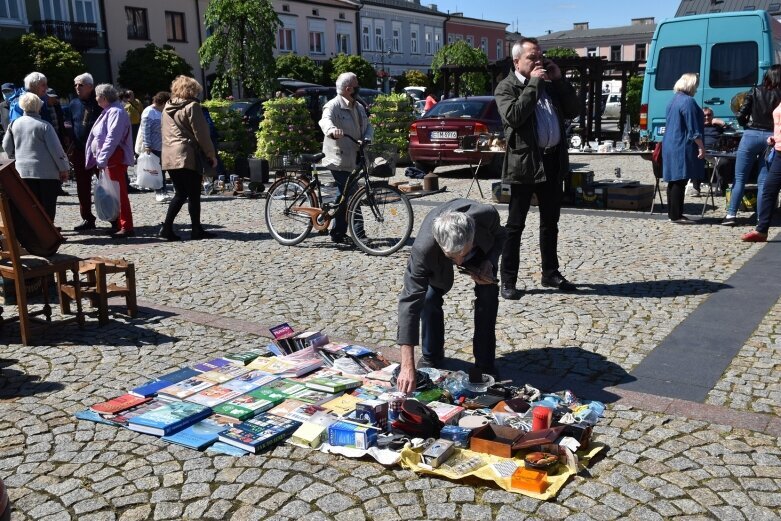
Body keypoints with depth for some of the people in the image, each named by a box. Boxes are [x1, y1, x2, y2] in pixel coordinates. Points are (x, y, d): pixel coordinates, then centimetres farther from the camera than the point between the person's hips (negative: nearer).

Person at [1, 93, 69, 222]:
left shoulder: (14, 124, 6)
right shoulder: (44, 125, -9)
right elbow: (56, 149, -10)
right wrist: (64, 168, -1)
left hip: (23, 171, 5)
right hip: (46, 172, -4)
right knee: (48, 206, 2)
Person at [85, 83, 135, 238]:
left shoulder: (116, 112, -13)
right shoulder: (108, 111, 18)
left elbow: (112, 138, -21)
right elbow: (99, 137, 19)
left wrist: (102, 159, -23)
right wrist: (100, 158, 13)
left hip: (115, 159, -10)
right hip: (108, 160, 10)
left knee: (119, 193, -9)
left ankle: (127, 227, -8)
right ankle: (117, 224, 20)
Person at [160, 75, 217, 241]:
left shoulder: (167, 107, 17)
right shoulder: (192, 106, -6)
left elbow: (164, 131, 20)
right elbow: (201, 133, -10)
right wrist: (211, 154, -4)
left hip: (169, 157, 7)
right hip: (187, 156, -7)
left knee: (180, 194, 13)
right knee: (194, 195, 1)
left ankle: (167, 228, 5)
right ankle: (196, 230, 5)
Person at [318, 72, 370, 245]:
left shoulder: (358, 107, 15)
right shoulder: (333, 105, -11)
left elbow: (366, 126, 12)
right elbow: (325, 120, -29)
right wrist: (332, 130, -53)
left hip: (353, 157, 9)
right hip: (339, 159, -9)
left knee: (344, 195, 16)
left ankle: (338, 233, 26)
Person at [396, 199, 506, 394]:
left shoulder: (487, 215, -42)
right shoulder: (423, 249, -47)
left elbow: (500, 235, -15)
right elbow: (410, 301, -46)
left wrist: (489, 262, -35)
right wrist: (407, 366, -51)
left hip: (482, 249, 1)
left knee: (488, 294, -16)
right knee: (429, 297, -18)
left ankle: (485, 364, -1)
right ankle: (431, 356, 8)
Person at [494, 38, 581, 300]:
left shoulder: (550, 84, 13)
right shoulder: (506, 87, -5)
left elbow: (574, 111, 10)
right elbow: (514, 117, -22)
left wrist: (559, 79, 1)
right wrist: (534, 83, -16)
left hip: (553, 160, 6)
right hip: (524, 162, -6)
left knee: (550, 222, 15)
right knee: (515, 225, 0)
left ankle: (550, 273, 27)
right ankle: (508, 280, 7)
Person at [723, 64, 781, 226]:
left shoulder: (755, 92, 4)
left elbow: (741, 116, 0)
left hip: (751, 135, 0)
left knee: (740, 178, 6)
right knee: (763, 181, 5)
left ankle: (731, 215, 1)